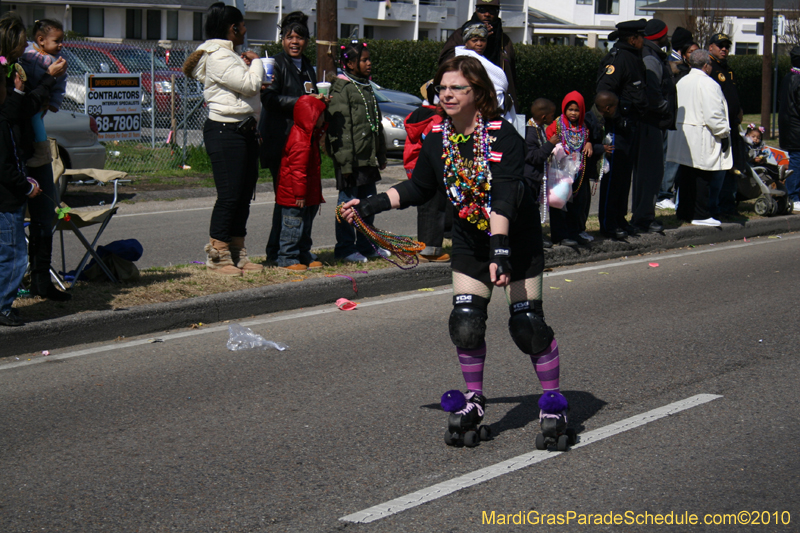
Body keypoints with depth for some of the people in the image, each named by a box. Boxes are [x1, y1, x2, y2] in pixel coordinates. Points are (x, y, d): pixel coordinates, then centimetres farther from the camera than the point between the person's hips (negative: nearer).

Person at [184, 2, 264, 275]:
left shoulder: (230, 55, 21)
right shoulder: (217, 57, -13)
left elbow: (250, 87, 24)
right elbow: (249, 84, -17)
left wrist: (248, 64, 10)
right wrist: (255, 62, -3)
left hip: (244, 130, 11)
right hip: (224, 131, -11)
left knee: (244, 194, 10)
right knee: (229, 195, -10)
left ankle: (237, 254, 17)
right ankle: (217, 256, -3)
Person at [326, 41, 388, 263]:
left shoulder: (366, 88, 17)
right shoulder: (341, 88, -10)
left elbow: (377, 124, 24)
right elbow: (339, 128, -16)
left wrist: (381, 155, 21)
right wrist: (345, 161, -20)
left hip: (368, 157, 8)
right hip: (351, 158, -8)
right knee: (349, 202, -3)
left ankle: (367, 245, 22)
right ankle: (345, 248, 5)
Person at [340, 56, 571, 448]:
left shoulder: (502, 136, -23)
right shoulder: (437, 139, -6)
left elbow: (504, 198, -31)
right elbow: (418, 188, 11)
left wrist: (500, 250, -40)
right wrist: (370, 205, 5)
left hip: (517, 239, -4)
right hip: (470, 240, 4)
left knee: (527, 324, -5)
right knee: (465, 322, -5)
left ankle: (554, 403, 12)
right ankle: (474, 401, 16)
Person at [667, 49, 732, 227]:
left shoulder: (681, 82, 12)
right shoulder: (707, 84, -14)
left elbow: (676, 110, 19)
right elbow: (714, 115, -19)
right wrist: (724, 133, -9)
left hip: (682, 136, 8)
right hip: (701, 139, -8)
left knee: (685, 176, 13)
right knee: (702, 177, -3)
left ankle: (684, 212, 18)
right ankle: (700, 215, -1)